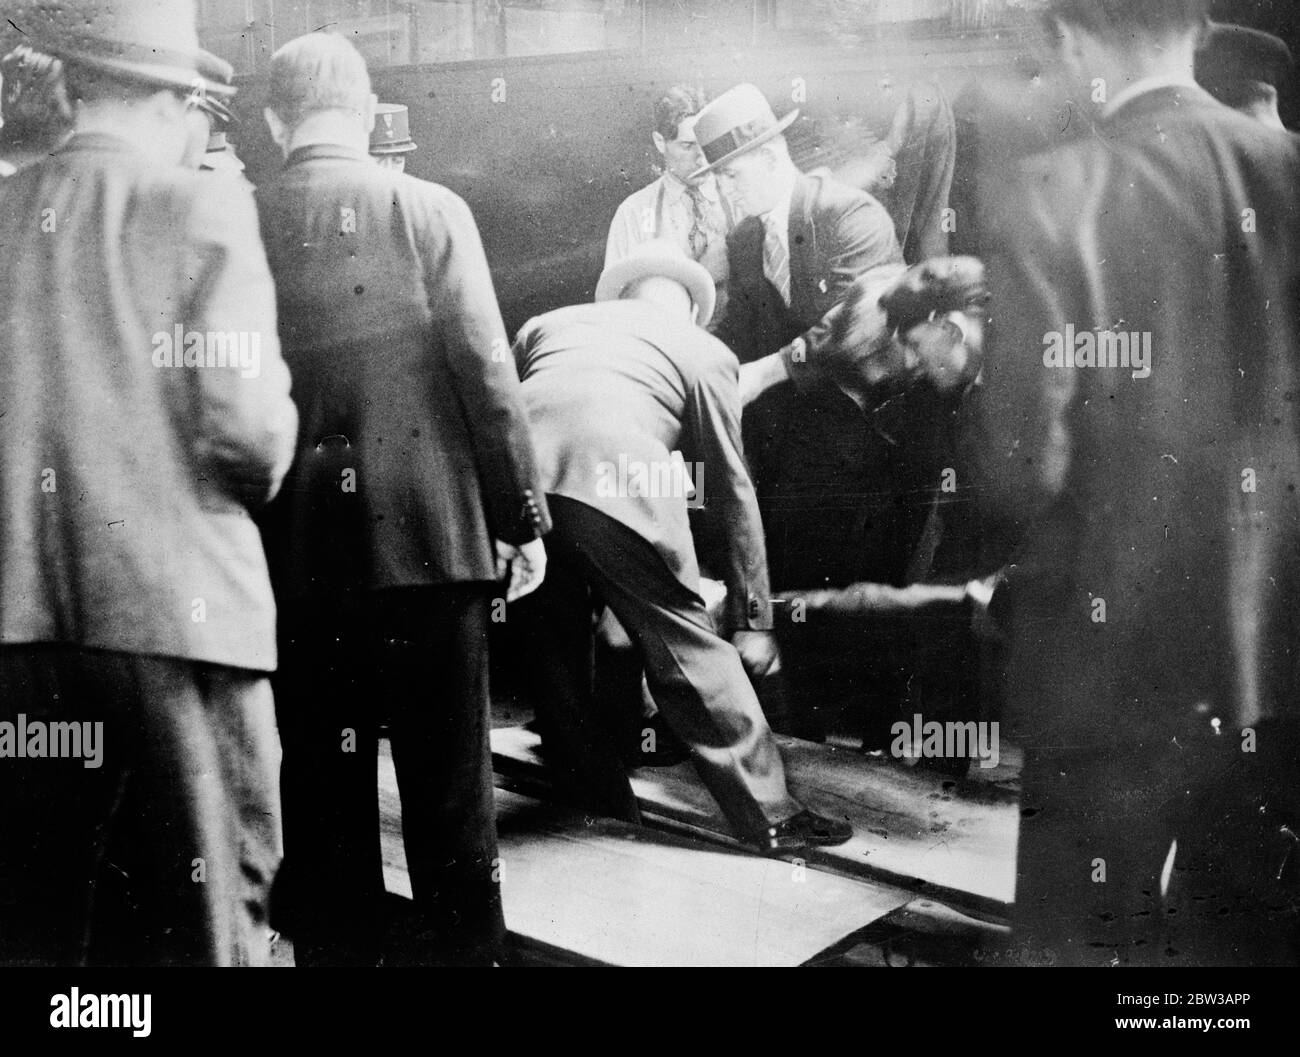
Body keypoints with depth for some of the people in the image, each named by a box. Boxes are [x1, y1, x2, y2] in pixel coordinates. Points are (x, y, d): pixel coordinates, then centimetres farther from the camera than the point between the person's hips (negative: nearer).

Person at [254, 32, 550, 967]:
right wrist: (523, 517, 0)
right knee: (448, 767, 8)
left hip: (296, 542, 2)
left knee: (321, 775, 11)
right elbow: (486, 373, -7)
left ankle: (336, 946, 21)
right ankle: (464, 944, 17)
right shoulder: (431, 210, -4)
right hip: (430, 528, -2)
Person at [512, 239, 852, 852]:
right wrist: (752, 620, 22)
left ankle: (609, 810, 29)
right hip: (612, 485, -4)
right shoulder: (703, 352, 22)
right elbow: (730, 489, 20)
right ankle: (769, 815, 14)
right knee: (689, 646, 7)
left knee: (557, 653, 19)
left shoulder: (547, 323, 33)